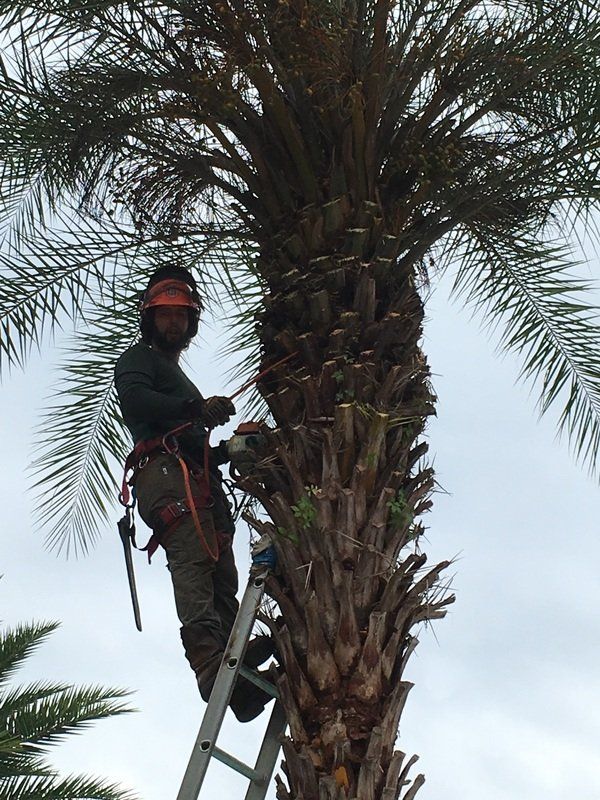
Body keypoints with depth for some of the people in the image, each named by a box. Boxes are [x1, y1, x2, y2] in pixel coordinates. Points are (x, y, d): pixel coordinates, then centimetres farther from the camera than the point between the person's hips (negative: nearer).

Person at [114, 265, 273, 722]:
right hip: (164, 472, -9)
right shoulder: (139, 359, 17)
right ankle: (211, 663, -42)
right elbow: (134, 397, -9)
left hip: (201, 480, 9)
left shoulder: (180, 381, 40)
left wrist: (232, 447, 16)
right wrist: (197, 408, -20)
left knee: (222, 579, -9)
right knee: (192, 559, -28)